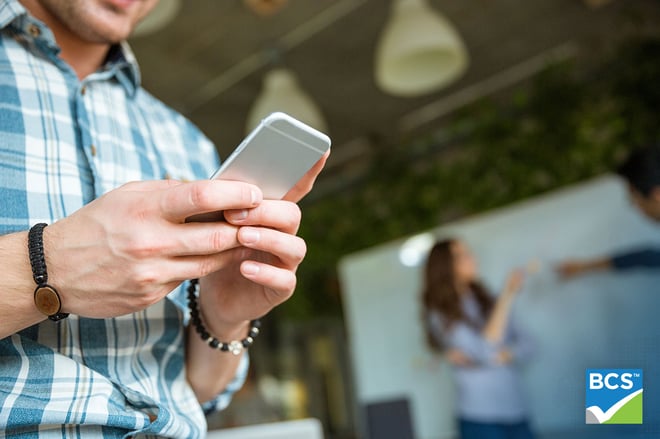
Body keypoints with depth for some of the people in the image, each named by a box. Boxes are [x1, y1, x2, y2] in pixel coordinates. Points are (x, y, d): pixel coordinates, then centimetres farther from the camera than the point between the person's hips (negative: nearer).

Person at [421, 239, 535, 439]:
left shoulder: (487, 302, 10)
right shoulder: (441, 315, -6)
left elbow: (526, 345, 6)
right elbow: (486, 349, -17)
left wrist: (500, 355, -14)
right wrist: (507, 297, -17)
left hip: (516, 410, 5)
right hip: (480, 417, -5)